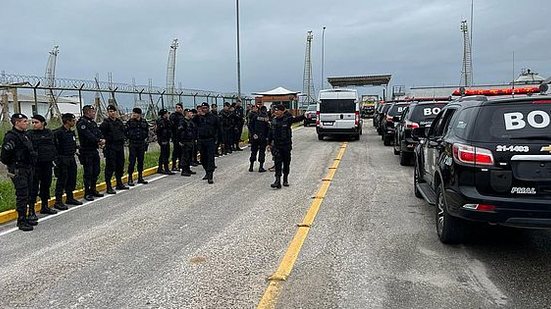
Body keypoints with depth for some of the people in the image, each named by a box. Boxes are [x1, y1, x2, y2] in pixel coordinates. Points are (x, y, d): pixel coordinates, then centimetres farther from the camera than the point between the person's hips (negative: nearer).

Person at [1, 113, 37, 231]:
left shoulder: (25, 135, 14)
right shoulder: (11, 136, -15)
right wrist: (12, 165, -7)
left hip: (27, 169, 9)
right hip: (18, 171, -9)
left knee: (27, 195, 13)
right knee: (22, 195, -7)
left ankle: (25, 217, 24)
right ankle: (21, 221, 0)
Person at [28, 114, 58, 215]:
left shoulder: (49, 133, 8)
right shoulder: (30, 134, -5)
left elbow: (54, 146, 15)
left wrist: (53, 158, 9)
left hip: (47, 163, 5)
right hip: (36, 164, -5)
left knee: (46, 184, 13)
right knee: (34, 185, -5)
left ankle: (45, 206, 26)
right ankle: (31, 209, 1)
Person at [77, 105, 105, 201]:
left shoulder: (93, 123, 18)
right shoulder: (81, 123, -11)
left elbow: (99, 133, 7)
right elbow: (88, 135, -23)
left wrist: (102, 140, -12)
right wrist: (98, 141, -24)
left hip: (95, 151, 9)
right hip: (86, 151, -9)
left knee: (96, 171, 14)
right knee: (88, 172, -4)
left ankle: (93, 190, 26)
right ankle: (87, 193, 4)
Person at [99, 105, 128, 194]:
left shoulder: (119, 121, 13)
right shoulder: (106, 122, -8)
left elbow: (123, 131, 25)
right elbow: (100, 132, -14)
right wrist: (107, 139, -13)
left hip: (120, 147, 7)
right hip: (110, 147, -7)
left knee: (120, 166, 15)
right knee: (110, 167, -6)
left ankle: (119, 184, 28)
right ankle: (108, 187, -2)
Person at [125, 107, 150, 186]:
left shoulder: (144, 122, 6)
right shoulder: (130, 121, -1)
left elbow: (147, 133, 12)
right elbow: (125, 131, 2)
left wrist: (146, 144, 8)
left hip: (141, 144, 3)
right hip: (132, 144, -3)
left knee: (141, 161, 9)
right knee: (132, 161, -4)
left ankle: (140, 178, 19)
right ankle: (130, 179, 2)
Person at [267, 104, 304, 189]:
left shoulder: (288, 119, -7)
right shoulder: (274, 120, 4)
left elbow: (297, 119, -20)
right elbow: (271, 132, 11)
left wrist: (304, 116, -39)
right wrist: (269, 143, 11)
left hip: (286, 145, -2)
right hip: (276, 145, 2)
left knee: (286, 163, 10)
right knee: (278, 163, -6)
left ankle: (285, 180, 25)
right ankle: (278, 181, -8)